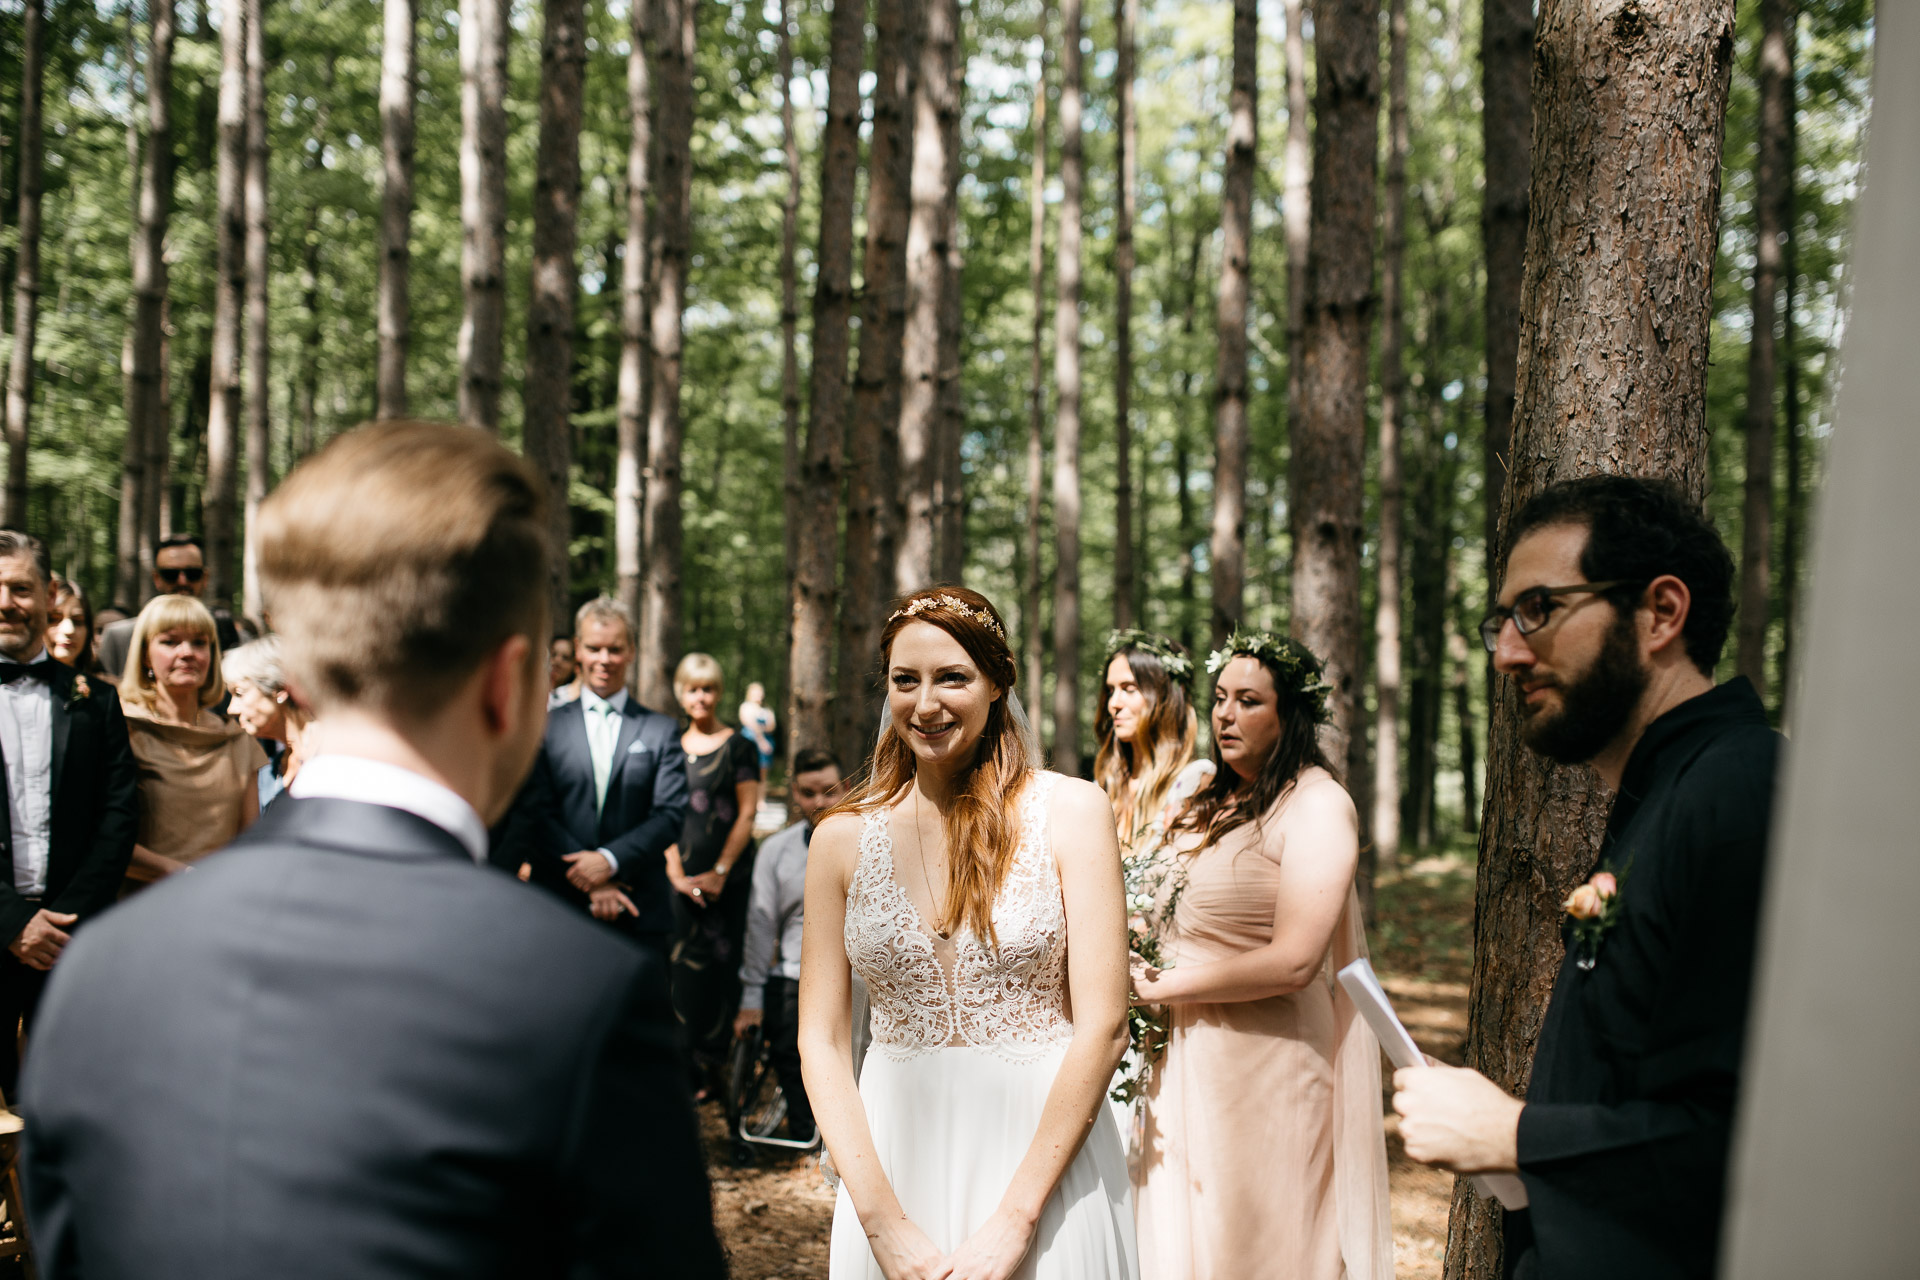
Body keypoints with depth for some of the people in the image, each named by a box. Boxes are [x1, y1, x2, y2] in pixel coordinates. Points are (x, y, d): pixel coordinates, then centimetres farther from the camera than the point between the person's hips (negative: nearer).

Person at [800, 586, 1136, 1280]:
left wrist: (1015, 1218, -14)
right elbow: (821, 1040, 0)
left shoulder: (1071, 810, -6)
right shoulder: (842, 837, 0)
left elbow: (1103, 1026, -10)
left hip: (1045, 1152, -2)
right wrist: (882, 1219, -11)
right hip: (893, 1156, 2)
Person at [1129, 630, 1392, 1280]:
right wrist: (1140, 965, 5)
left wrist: (1161, 986, -13)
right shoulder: (1211, 801, 11)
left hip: (1265, 1066, -7)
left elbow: (1293, 962, -21)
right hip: (1187, 1059, 7)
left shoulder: (1316, 805, -12)